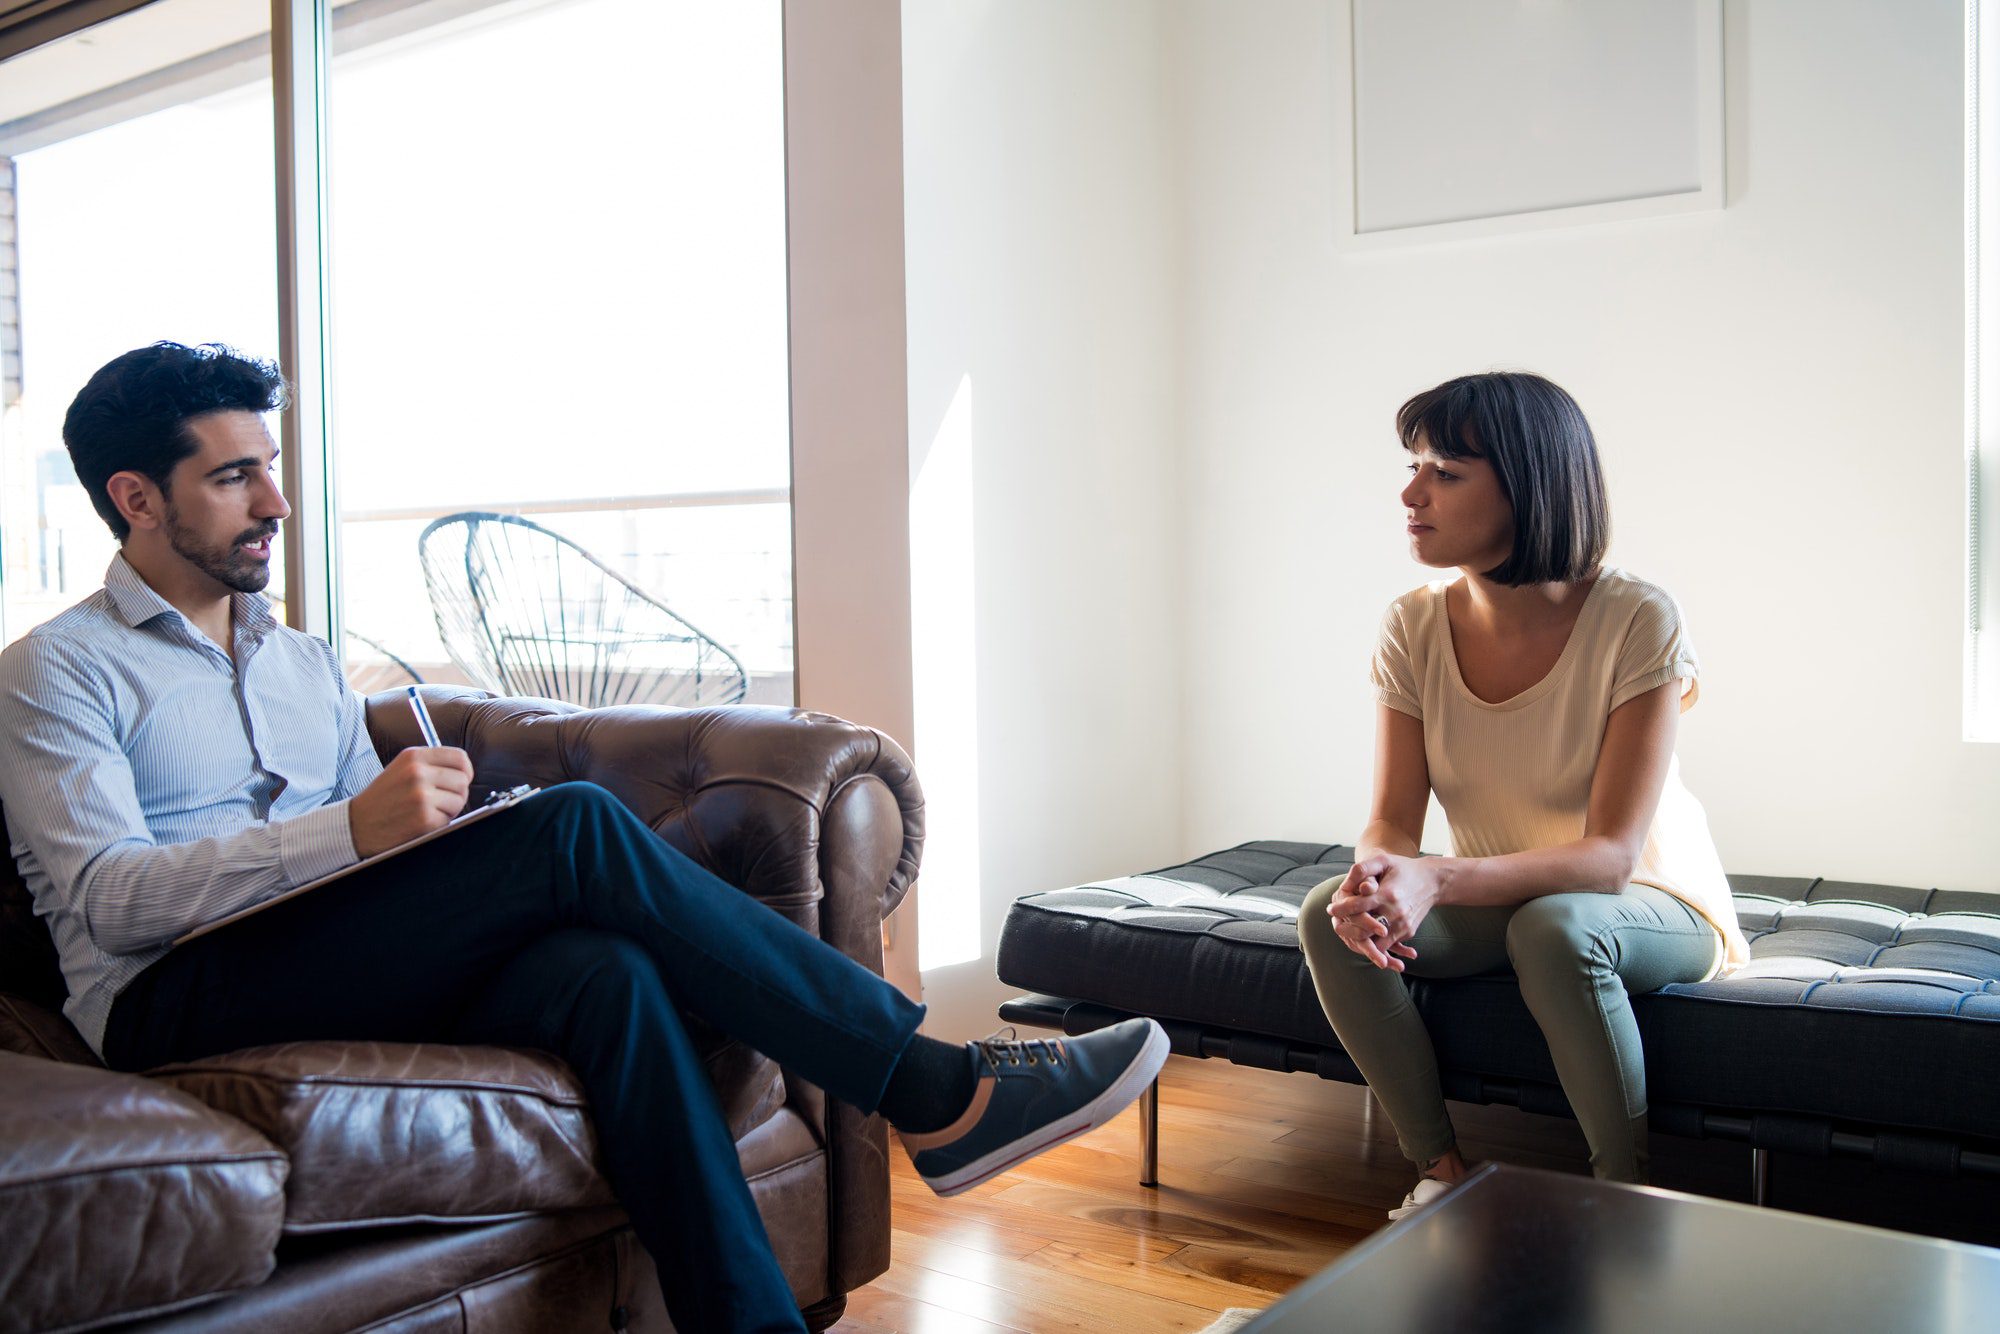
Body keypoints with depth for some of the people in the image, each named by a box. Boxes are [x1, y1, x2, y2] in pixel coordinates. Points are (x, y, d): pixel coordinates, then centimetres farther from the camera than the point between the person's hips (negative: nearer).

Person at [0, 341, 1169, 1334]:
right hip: (178, 999, -5)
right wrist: (349, 830, -25)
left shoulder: (307, 665, 24)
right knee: (577, 827, -27)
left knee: (606, 968, -30)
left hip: (357, 973, 6)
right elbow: (104, 896, -11)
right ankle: (932, 1089, -23)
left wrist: (435, 823, -5)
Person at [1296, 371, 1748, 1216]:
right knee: (1329, 914, -22)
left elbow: (1610, 854, -27)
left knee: (1551, 927, -37)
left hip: (1648, 904, -4)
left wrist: (1436, 881, -42)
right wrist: (1375, 877, -35)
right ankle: (1441, 1173, -6)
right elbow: (1393, 819, -9)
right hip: (1495, 897, 4)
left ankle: (1626, 1199, -13)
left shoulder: (1637, 621, -23)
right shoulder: (1414, 627, -10)